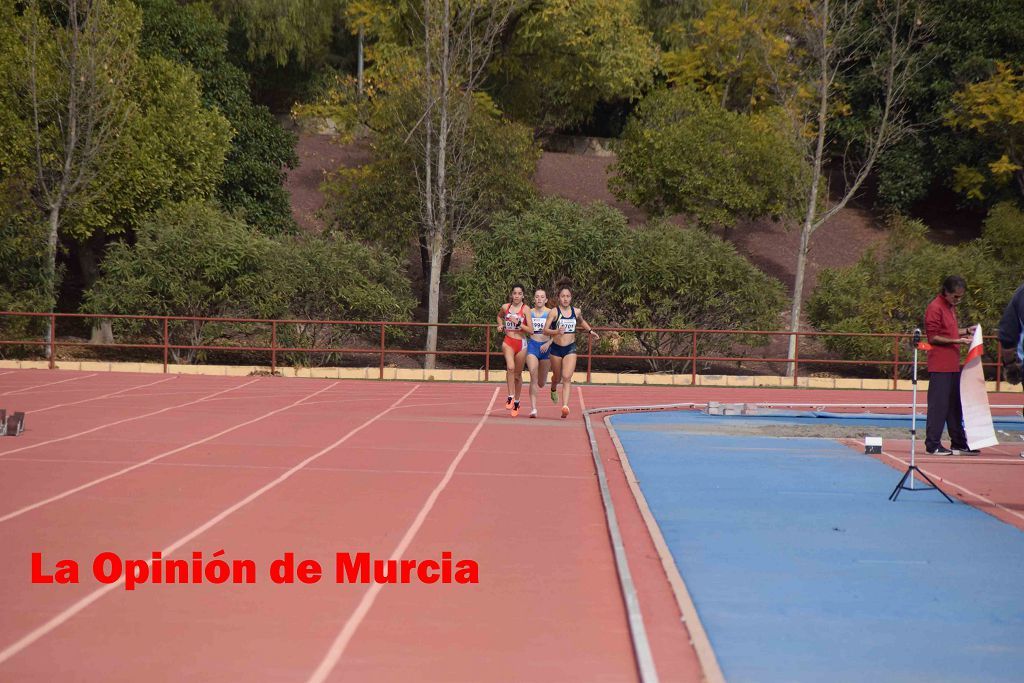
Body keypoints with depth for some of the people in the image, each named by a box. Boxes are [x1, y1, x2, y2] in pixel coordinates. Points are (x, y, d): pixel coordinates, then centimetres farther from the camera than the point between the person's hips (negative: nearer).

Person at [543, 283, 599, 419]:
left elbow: (582, 322, 28)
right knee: (557, 376, 17)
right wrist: (556, 332, -32)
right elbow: (545, 330, -16)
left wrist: (590, 331, 20)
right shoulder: (554, 312, -9)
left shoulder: (576, 312, 3)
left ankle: (565, 406, -25)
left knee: (567, 378, -15)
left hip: (570, 348, 1)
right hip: (556, 348, -1)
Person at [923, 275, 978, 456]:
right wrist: (957, 341, -20)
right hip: (940, 366, -9)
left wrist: (966, 331, 12)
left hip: (953, 365, 10)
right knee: (938, 405, -7)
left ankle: (959, 444, 19)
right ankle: (933, 444, -3)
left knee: (955, 405, 13)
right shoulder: (935, 308, -12)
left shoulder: (951, 307, 18)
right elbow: (933, 337, -15)